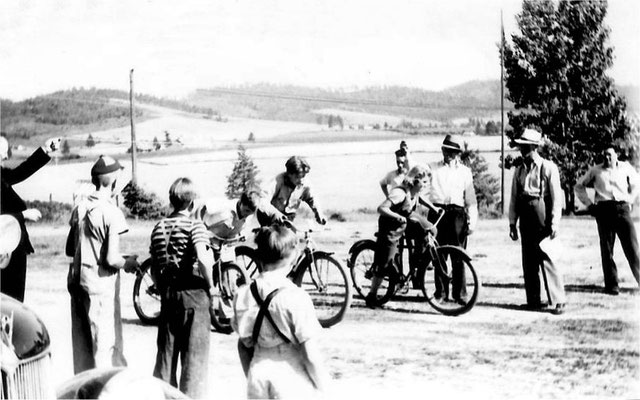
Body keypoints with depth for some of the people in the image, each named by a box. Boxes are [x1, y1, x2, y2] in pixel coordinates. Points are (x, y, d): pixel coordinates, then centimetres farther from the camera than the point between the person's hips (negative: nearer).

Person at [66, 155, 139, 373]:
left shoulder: (79, 208, 7)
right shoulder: (112, 213, -15)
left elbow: (70, 249, 14)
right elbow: (112, 259, -18)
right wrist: (129, 263, 0)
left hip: (76, 280, 7)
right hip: (101, 282, -7)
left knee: (82, 339, 15)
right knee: (107, 341, -1)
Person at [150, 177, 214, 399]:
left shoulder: (159, 227, 6)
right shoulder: (195, 226, -11)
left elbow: (154, 268, 7)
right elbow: (203, 259, -25)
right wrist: (210, 283, -11)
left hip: (168, 294, 5)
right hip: (194, 293, -5)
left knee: (166, 350, 14)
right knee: (195, 354, 3)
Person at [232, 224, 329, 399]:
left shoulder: (243, 295, -1)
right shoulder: (296, 298, -16)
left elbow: (243, 345, 9)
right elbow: (310, 353, -14)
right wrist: (321, 384, 0)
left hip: (258, 375, 5)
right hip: (291, 378, -5)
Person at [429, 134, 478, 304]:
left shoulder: (464, 171, 12)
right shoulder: (433, 168, 13)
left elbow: (470, 199, 10)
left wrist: (472, 222, 3)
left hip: (457, 213, -1)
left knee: (458, 256, -3)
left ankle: (460, 293, 3)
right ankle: (441, 292, 10)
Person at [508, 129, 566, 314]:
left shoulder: (548, 168, -3)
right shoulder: (519, 170, 13)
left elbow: (556, 197, -6)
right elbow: (514, 198, 15)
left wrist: (554, 223, -11)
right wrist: (512, 222, 10)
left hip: (543, 218, -6)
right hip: (526, 219, 6)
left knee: (547, 259, -9)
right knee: (529, 262, 8)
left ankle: (557, 301, -4)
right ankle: (533, 301, 17)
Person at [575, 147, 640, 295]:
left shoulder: (626, 168, 9)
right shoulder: (595, 171, 10)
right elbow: (579, 186, 20)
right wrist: (588, 204, 10)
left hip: (622, 209, 0)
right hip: (604, 210, 0)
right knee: (607, 249, 0)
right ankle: (611, 285, 4)